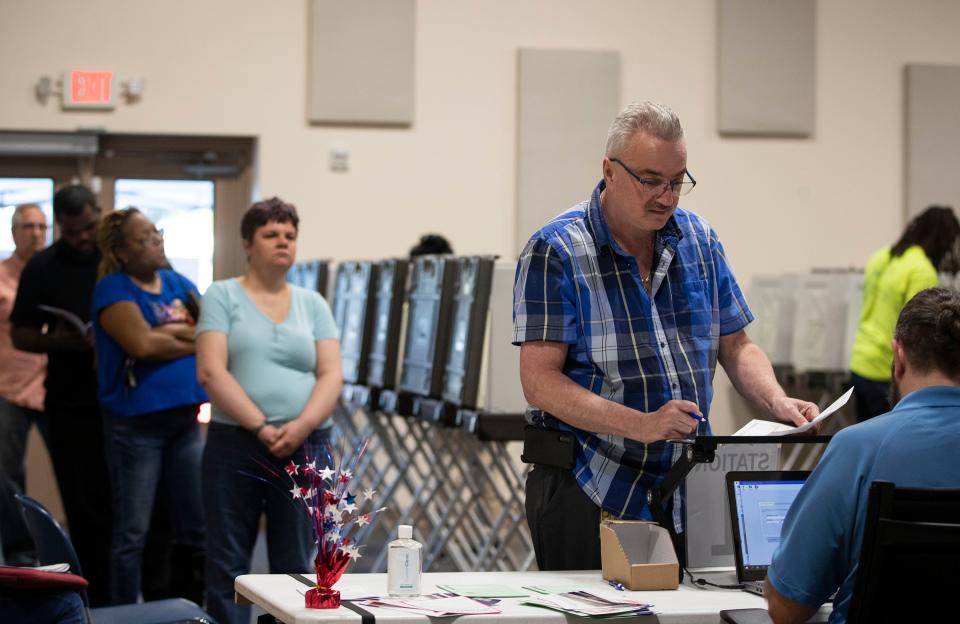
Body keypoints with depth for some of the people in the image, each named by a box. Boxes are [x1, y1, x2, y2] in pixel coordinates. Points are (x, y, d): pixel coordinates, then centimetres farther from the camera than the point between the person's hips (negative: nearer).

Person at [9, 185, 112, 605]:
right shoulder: (42, 268, 4)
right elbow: (20, 336, 7)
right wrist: (56, 341, -13)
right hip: (72, 408, 0)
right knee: (87, 511, 3)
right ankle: (98, 603, 9)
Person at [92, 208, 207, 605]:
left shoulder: (178, 283, 12)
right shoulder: (113, 289, -7)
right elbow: (141, 343, -21)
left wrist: (167, 334, -12)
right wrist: (191, 339, -6)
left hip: (185, 418, 6)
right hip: (136, 423, -6)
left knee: (196, 528, 8)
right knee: (132, 534, 2)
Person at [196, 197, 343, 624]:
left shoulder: (312, 304, 13)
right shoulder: (222, 296, 4)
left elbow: (331, 374, 4)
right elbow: (211, 371, -7)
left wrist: (302, 425, -14)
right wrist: (261, 427, -15)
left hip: (305, 448, 3)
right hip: (235, 445, -2)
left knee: (296, 565, 5)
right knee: (228, 565, 1)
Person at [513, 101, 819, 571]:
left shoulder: (699, 240, 9)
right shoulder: (555, 252, -9)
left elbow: (735, 347, 15)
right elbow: (540, 381, -15)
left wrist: (777, 403, -5)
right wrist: (641, 425, -24)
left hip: (689, 494, 5)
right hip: (588, 493, -5)